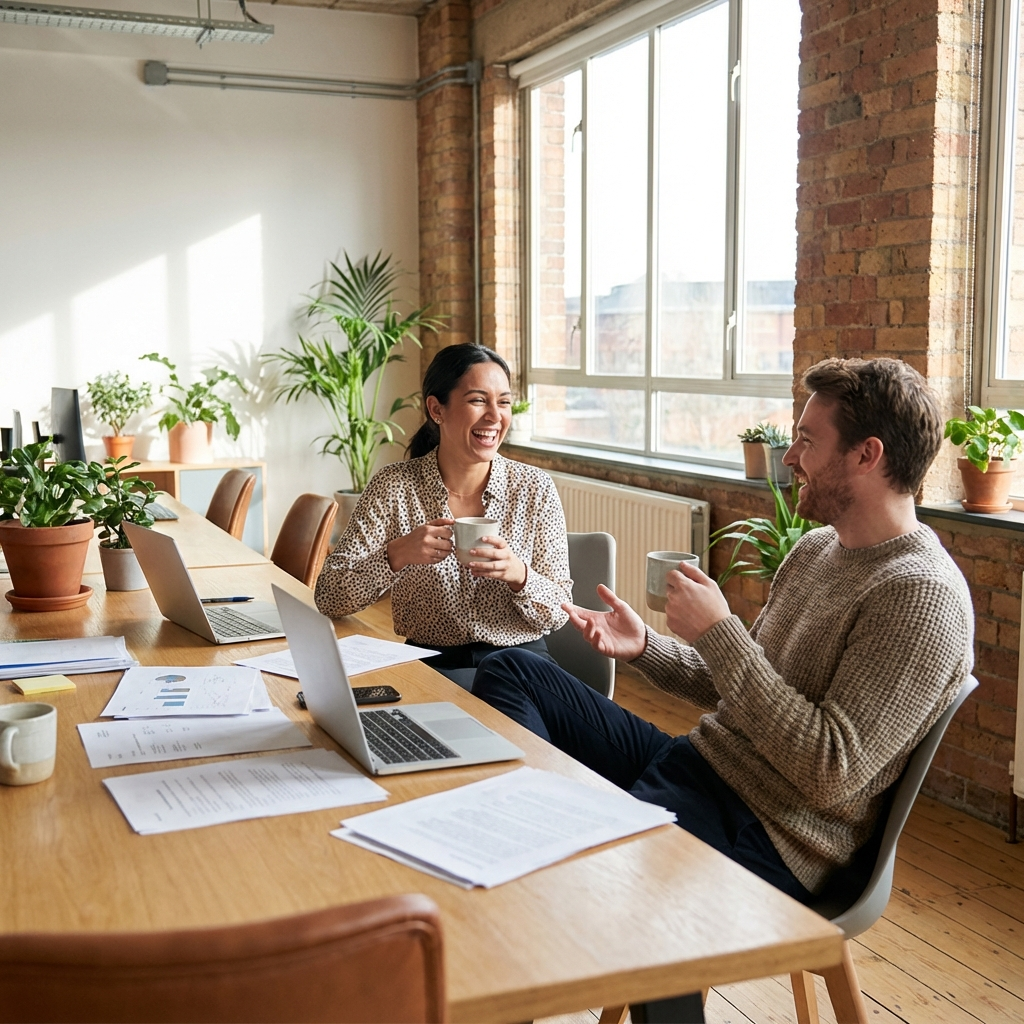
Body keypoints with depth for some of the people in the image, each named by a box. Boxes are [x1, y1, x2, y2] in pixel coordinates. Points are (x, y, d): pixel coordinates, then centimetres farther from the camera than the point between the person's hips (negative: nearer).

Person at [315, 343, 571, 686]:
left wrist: (519, 575, -22)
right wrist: (396, 555, -25)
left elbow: (558, 614, -1)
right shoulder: (394, 486, -5)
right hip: (431, 665, -1)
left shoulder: (535, 488, -3)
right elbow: (329, 598, -9)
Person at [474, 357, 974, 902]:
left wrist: (718, 632, -24)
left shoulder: (923, 597, -19)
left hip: (766, 836, -10)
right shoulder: (815, 549, 11)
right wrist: (644, 648, 3)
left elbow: (833, 773, -25)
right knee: (508, 671, 5)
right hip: (696, 757, 10)